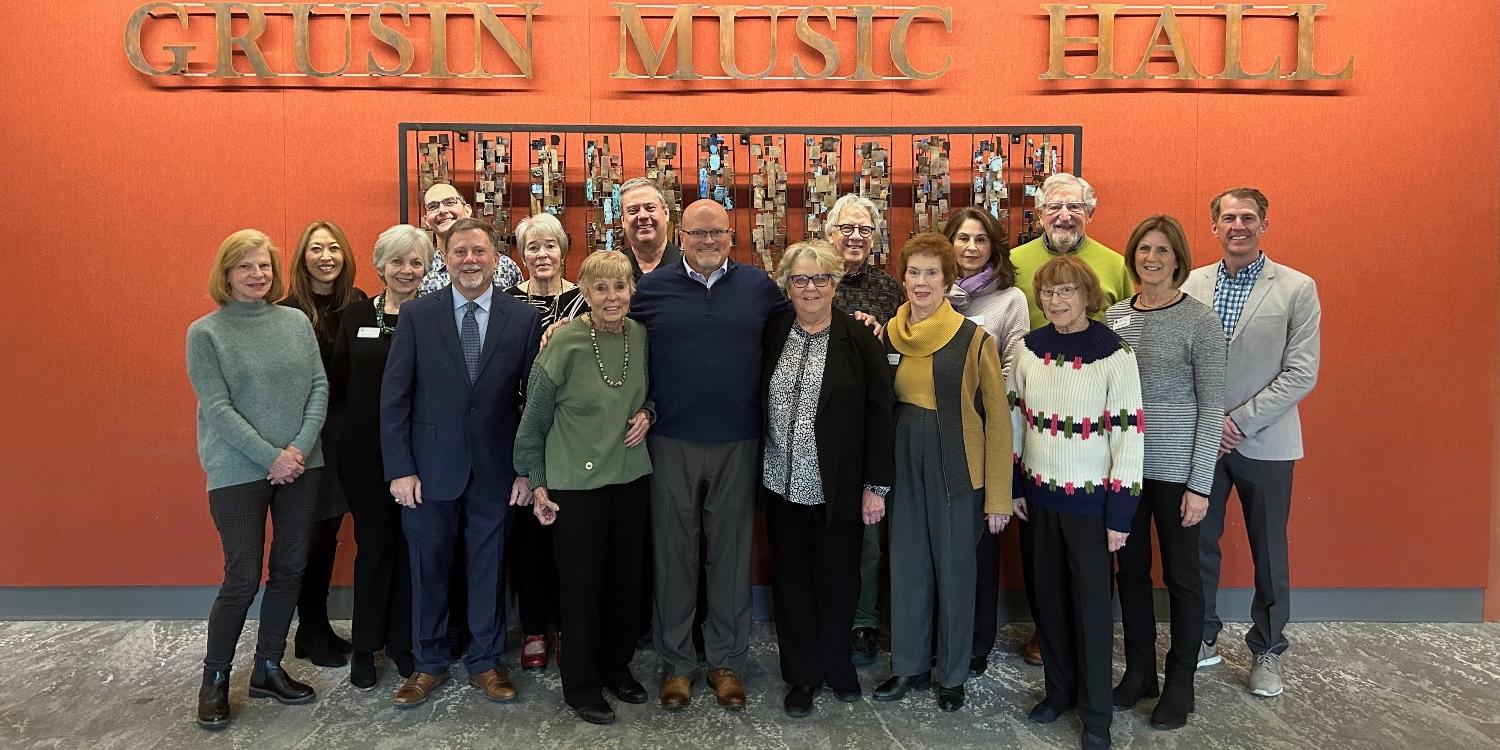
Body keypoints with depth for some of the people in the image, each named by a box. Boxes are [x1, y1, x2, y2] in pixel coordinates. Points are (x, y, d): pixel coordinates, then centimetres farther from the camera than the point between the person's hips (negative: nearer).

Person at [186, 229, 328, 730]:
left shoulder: (297, 322, 5)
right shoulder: (205, 333, -4)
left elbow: (319, 388, 2)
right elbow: (217, 408, -10)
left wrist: (299, 447, -10)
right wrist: (271, 457, -15)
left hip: (301, 466, 4)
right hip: (239, 473, -4)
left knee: (289, 570, 9)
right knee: (242, 578, -1)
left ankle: (268, 668, 25)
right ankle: (215, 677, 20)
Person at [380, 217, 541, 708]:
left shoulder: (523, 317, -2)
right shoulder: (417, 314, -2)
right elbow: (394, 396, -2)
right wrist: (399, 468, -7)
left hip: (495, 468, 0)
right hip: (431, 465, 0)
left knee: (489, 566, 12)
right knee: (428, 567, 11)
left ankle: (485, 662, 29)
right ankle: (428, 663, 30)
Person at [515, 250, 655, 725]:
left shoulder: (640, 336, -1)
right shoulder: (565, 341, -15)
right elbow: (535, 416, -7)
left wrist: (646, 413, -5)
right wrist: (537, 483, -5)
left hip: (630, 474, 5)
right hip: (577, 478, -5)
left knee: (625, 575, 13)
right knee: (581, 581, 5)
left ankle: (617, 667, 34)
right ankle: (581, 685, 23)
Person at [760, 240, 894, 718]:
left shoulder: (859, 340, -6)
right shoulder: (772, 334, 3)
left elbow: (879, 415, -6)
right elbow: (756, 403, 7)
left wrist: (876, 486, -8)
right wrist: (756, 471, 1)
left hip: (839, 490, -2)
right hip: (783, 484, 3)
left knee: (838, 581, 10)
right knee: (792, 581, 11)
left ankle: (837, 665, 33)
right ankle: (802, 674, 27)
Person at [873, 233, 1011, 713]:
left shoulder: (974, 340, -10)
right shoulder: (888, 335, 3)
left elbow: (997, 418, -10)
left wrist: (998, 496, -12)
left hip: (957, 470, -4)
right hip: (903, 465, 4)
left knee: (954, 570, 8)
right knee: (906, 566, 13)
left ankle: (953, 675, 27)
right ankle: (909, 666, 30)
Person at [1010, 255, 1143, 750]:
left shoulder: (1114, 353, -13)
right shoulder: (1028, 347, 0)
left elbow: (1129, 432, -12)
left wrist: (1121, 512, -12)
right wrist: (1015, 485, 9)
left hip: (1090, 499, -4)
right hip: (1040, 494, 4)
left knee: (1091, 604, 5)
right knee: (1049, 597, 15)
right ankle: (1059, 689, 33)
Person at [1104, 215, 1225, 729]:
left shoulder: (1199, 321, -7)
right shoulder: (1112, 317, 4)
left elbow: (1211, 408, -8)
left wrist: (1200, 484, -11)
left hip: (1176, 470, -4)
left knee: (1181, 575, 9)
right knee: (1130, 571, 13)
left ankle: (1180, 682, 26)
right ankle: (1138, 670, 31)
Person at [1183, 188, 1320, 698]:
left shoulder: (1297, 288, -4)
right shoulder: (1192, 284, 1)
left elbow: (1301, 374, -9)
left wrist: (1239, 421, -14)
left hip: (1264, 442, -2)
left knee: (1269, 554, 10)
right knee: (1197, 544, 11)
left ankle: (1268, 650, 27)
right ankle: (1202, 638, 28)